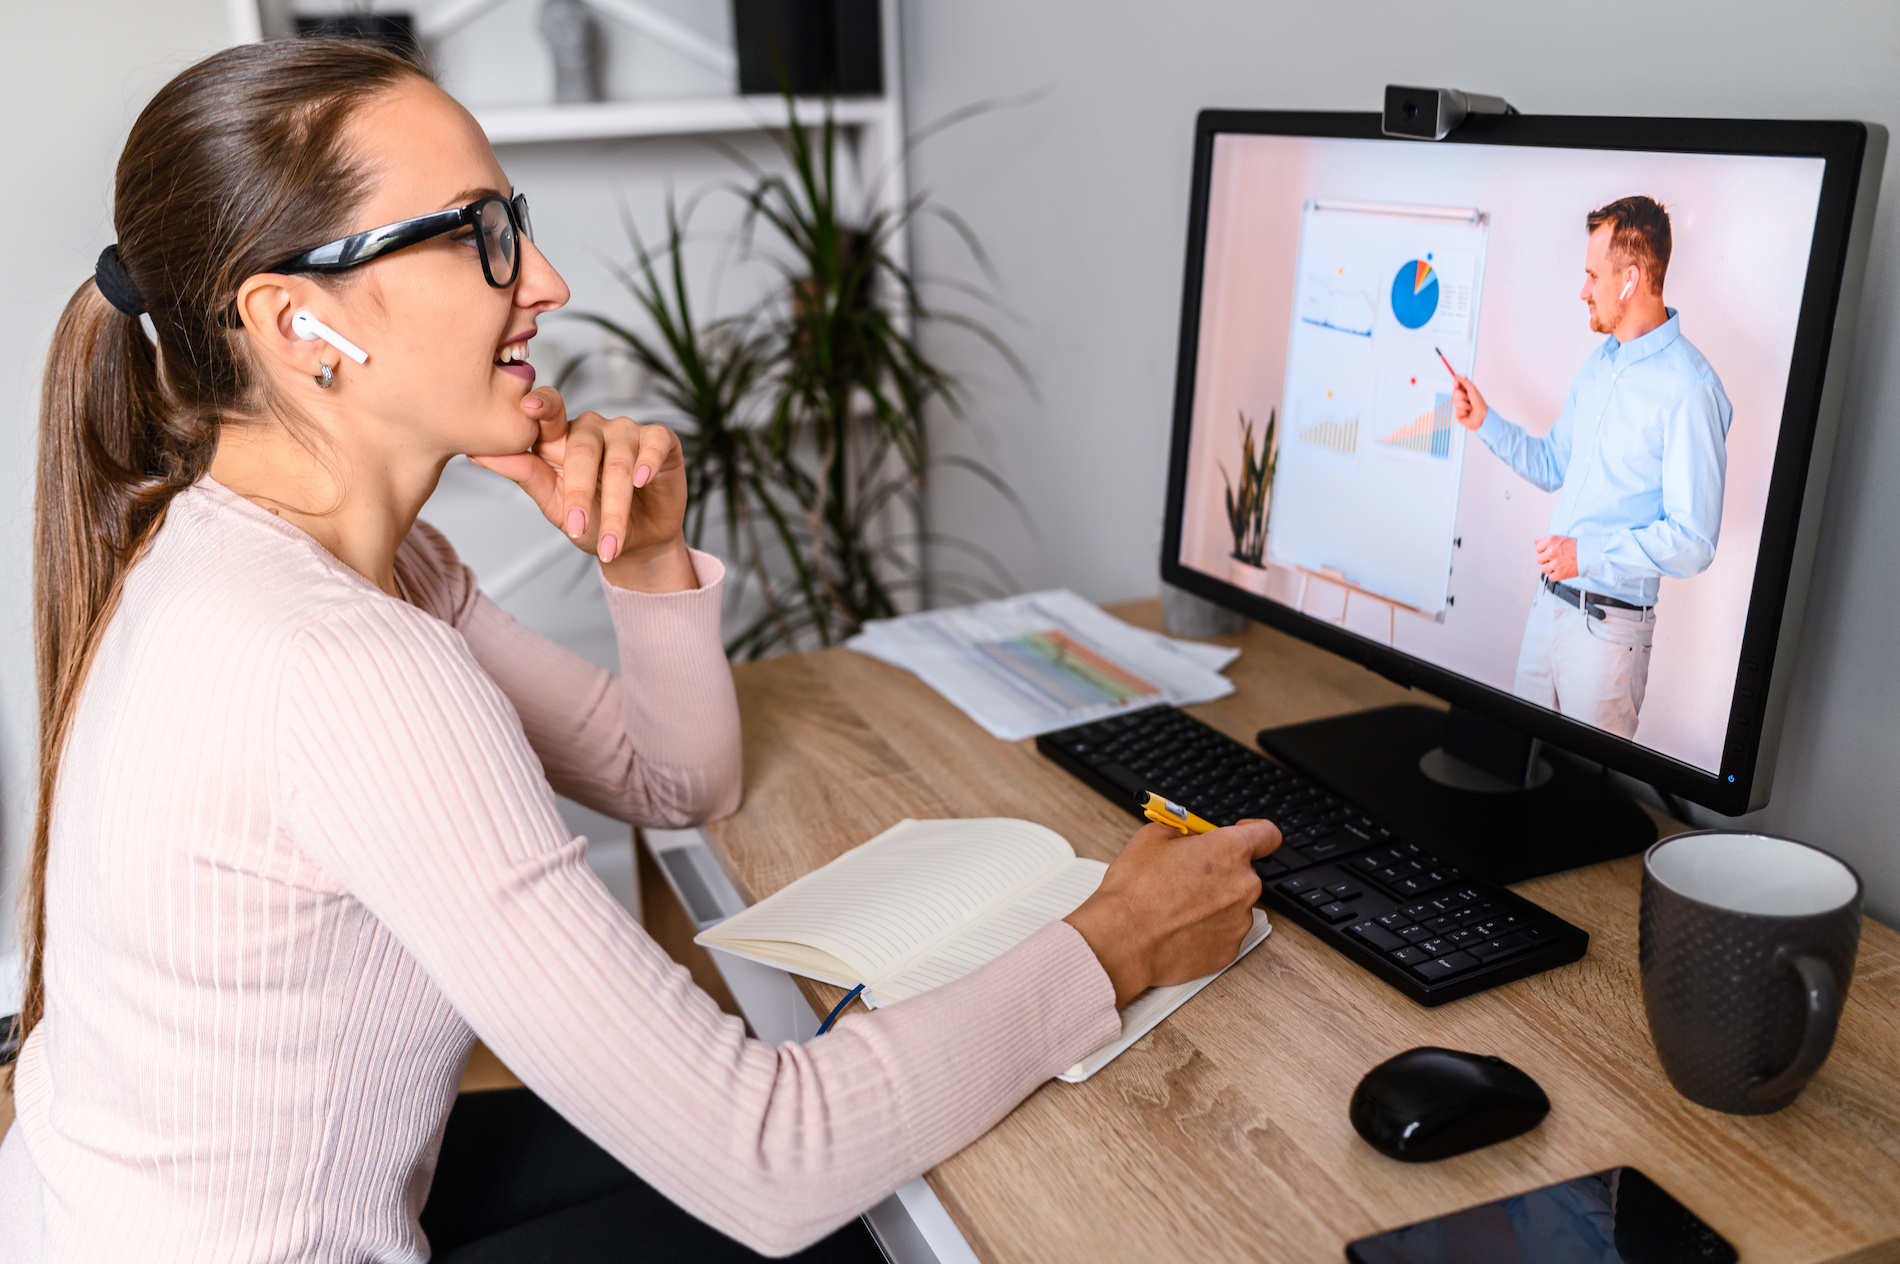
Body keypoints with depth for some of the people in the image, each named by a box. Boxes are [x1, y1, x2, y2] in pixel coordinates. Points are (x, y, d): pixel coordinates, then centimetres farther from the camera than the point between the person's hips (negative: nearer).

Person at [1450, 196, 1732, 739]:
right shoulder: (1600, 360, 10)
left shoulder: (1689, 388, -18)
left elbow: (1693, 543, -20)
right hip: (1549, 603, 8)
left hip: (1609, 626, -8)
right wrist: (1486, 421, 9)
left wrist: (1589, 553, -27)